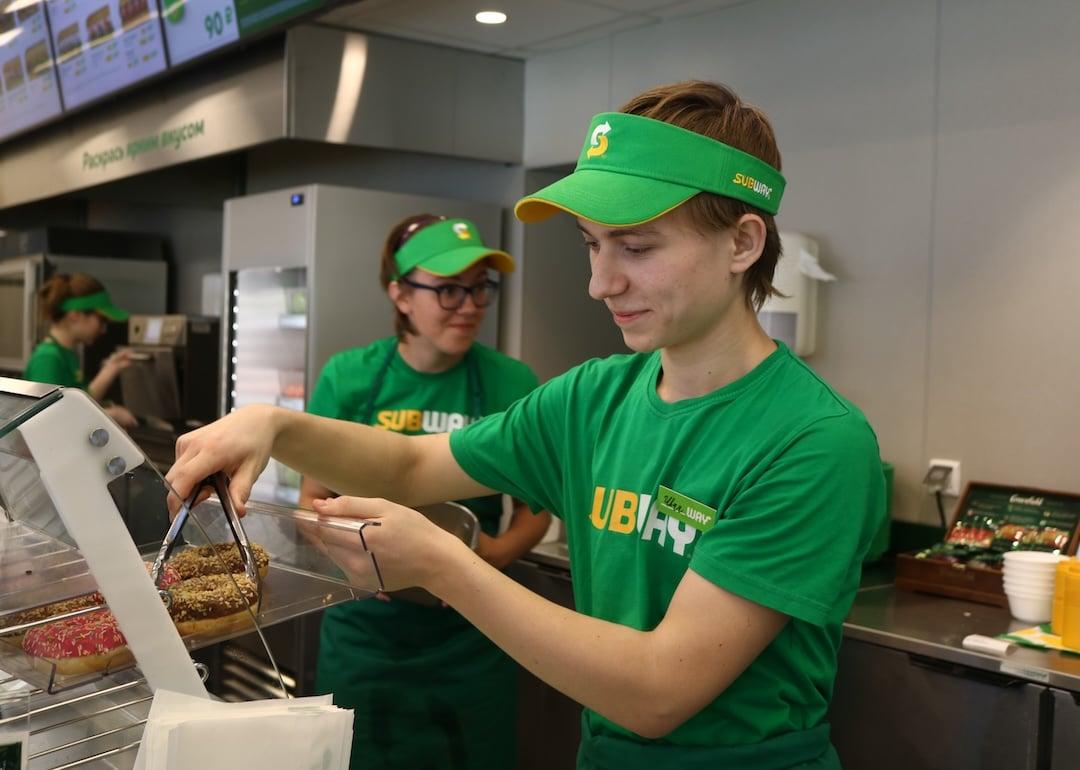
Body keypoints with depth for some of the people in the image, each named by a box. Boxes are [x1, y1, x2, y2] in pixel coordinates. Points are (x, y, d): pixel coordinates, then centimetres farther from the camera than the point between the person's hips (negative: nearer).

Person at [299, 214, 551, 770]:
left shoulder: (511, 384, -6)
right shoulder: (348, 378, -5)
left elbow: (534, 507, 5)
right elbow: (313, 501, 4)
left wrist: (497, 553, -15)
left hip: (469, 640, 0)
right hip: (365, 632, 0)